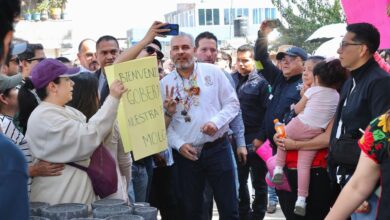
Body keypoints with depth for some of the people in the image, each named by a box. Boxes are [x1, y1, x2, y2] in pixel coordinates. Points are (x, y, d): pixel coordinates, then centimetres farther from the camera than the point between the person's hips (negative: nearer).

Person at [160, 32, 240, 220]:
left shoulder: (213, 72, 0)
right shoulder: (164, 83, 3)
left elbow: (232, 103, 2)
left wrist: (216, 122, -15)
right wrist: (179, 144, -9)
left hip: (217, 148, -1)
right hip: (186, 153, 1)